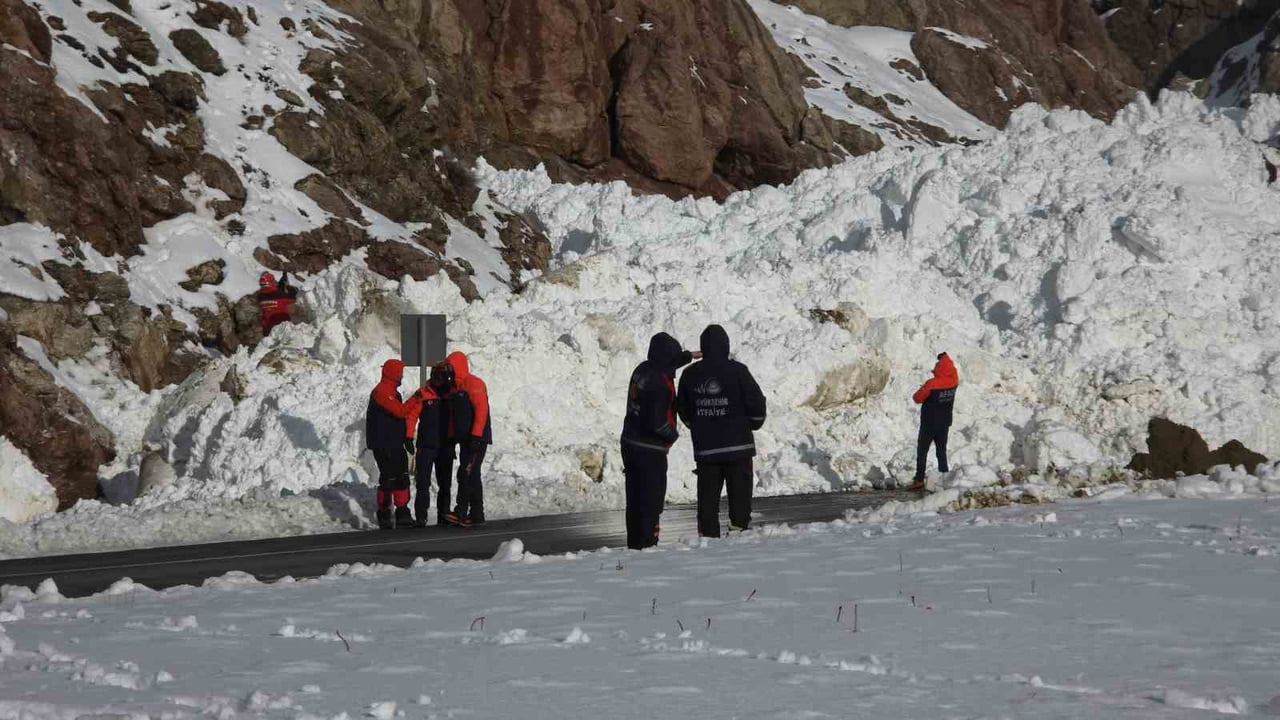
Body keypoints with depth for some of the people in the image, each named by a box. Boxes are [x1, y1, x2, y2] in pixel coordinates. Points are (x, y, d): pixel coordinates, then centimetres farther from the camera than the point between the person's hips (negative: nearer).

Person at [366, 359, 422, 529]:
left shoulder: (393, 392, 19)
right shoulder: (381, 392, -14)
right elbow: (401, 411, -25)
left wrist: (407, 439, 25)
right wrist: (416, 399, -19)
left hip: (396, 444, 10)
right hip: (382, 445, -10)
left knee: (402, 478, 10)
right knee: (388, 479, -9)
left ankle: (403, 514, 14)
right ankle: (384, 515, -4)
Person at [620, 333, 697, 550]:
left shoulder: (642, 369, 3)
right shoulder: (661, 383, -22)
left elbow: (663, 364, 28)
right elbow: (657, 422, -25)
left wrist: (689, 356, 37)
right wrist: (674, 434, -5)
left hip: (630, 443, 8)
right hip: (650, 450, -8)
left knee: (634, 499, 14)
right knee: (652, 499, -1)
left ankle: (634, 543, 21)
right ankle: (647, 543, 0)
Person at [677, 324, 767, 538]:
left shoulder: (690, 374, 2)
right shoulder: (737, 371, -10)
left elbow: (682, 408, 12)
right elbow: (756, 400, -7)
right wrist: (754, 423, 13)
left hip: (704, 448, 3)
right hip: (738, 446, -3)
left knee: (707, 497, 7)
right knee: (740, 495, 2)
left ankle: (708, 536, 4)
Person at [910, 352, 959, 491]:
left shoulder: (931, 384, -21)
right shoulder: (953, 381, -7)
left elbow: (917, 398, -9)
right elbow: (952, 371, 15)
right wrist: (945, 357, 24)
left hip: (929, 424, -5)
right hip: (944, 424, 5)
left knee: (922, 452, 1)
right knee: (942, 452, 13)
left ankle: (919, 480, -3)